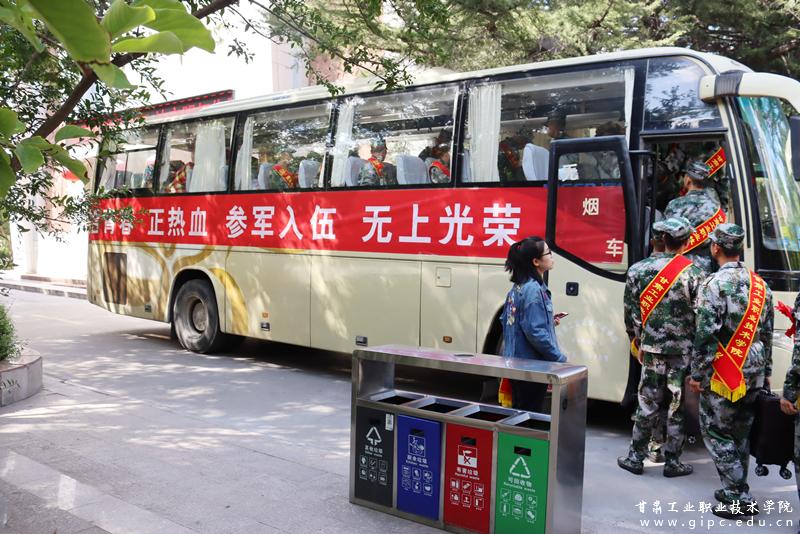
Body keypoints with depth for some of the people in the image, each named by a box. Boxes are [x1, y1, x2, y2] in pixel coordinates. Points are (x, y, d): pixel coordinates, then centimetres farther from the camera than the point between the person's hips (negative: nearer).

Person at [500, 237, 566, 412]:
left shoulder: (518, 287, 8)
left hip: (516, 363, 9)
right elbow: (536, 333, -24)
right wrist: (560, 358, -15)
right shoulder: (533, 290, -20)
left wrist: (548, 321, 12)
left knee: (519, 411, 17)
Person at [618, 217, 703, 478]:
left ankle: (635, 457, 17)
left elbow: (631, 312, 4)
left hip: (652, 348, 2)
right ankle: (672, 462, 17)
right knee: (678, 406, 8)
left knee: (648, 403, 11)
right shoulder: (693, 274, -7)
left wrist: (638, 341, 16)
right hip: (684, 350, -2)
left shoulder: (638, 270, 0)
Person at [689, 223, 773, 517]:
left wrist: (697, 373, -10)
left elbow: (705, 335, -17)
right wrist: (765, 370, 22)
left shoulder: (714, 285, -15)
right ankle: (736, 491, 25)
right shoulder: (761, 285, 9)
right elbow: (767, 333, 14)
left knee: (716, 432, 3)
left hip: (722, 375, -7)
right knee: (740, 432, 17)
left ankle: (739, 497, 2)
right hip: (754, 375, 7)